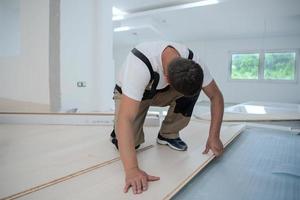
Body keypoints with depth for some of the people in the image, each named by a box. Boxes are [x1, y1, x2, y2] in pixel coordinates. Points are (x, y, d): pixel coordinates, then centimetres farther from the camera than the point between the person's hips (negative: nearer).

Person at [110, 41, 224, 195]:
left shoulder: (192, 61, -27)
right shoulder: (140, 65, -43)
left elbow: (216, 96, -17)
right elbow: (125, 118, -48)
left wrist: (214, 137, -24)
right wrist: (132, 169, -55)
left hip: (161, 92, 4)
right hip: (129, 94, -3)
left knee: (193, 90, -26)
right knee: (130, 143, -24)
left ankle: (168, 135, -4)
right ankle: (118, 132, 13)